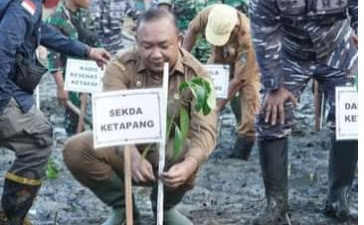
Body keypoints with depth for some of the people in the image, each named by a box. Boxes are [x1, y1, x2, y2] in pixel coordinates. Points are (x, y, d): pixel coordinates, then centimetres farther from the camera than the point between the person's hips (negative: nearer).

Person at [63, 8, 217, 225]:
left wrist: (188, 164, -49)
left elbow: (204, 129, -26)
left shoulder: (196, 75, -14)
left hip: (170, 152, -1)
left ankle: (165, 206, 1)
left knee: (187, 156, -36)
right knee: (76, 149, -27)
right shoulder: (121, 66, -15)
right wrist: (133, 155, -49)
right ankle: (123, 206, -1)